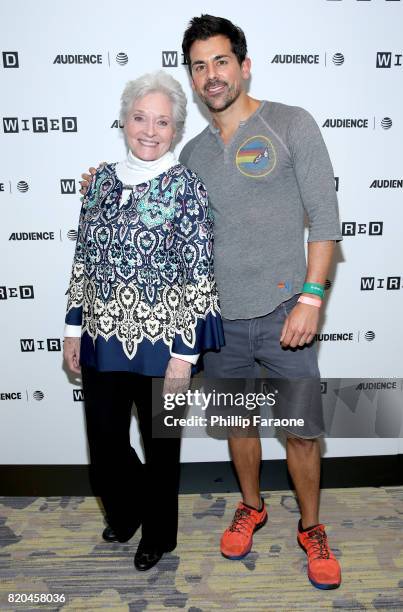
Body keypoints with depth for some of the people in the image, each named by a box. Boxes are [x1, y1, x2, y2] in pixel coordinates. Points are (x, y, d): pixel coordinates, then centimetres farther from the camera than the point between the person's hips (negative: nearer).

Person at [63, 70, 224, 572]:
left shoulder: (186, 186, -9)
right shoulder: (102, 179, 5)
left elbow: (199, 276, -11)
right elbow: (83, 261, 10)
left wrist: (185, 353, -13)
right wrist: (73, 328, 8)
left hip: (160, 342, -4)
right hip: (103, 339, 5)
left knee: (160, 443, 13)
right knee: (104, 441, 15)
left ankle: (158, 534, 40)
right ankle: (124, 513, 47)